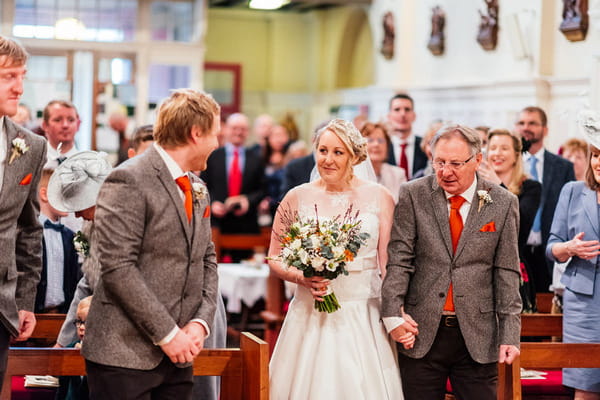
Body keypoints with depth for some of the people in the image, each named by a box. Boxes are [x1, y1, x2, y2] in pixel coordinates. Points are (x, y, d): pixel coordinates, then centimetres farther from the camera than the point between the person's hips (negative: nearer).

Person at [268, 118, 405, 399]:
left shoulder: (379, 197, 1)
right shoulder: (297, 197, 3)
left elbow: (390, 262, 1)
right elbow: (275, 259, 8)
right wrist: (303, 278, -11)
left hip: (364, 315, 0)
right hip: (310, 316, 1)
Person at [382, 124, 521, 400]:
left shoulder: (502, 203, 2)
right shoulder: (412, 196, 1)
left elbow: (507, 274, 1)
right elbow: (398, 260, -3)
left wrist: (509, 335, -4)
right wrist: (392, 313, -14)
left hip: (478, 337, 0)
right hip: (421, 333, 0)